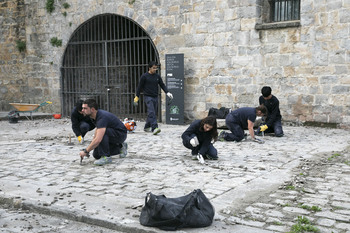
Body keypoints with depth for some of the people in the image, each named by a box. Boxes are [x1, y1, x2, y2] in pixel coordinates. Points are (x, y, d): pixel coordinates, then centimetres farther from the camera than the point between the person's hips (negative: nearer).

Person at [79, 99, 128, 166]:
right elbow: (96, 136, 11)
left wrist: (86, 151, -31)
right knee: (96, 155, 4)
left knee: (102, 132, -34)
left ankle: (106, 157, -22)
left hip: (120, 134, -9)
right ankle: (120, 147, 21)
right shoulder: (96, 116, -3)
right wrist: (88, 149, 5)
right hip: (112, 134, 9)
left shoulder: (102, 117, -32)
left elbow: (98, 140, -41)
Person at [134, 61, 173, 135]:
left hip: (155, 97, 6)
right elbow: (140, 87, 1)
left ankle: (147, 127, 25)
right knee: (151, 112, -18)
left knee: (154, 113, 8)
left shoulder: (157, 76, 9)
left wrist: (167, 92, -5)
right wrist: (137, 97, 1)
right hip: (148, 97, -5)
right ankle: (154, 128, -28)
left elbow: (162, 85, 10)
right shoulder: (144, 76, -3)